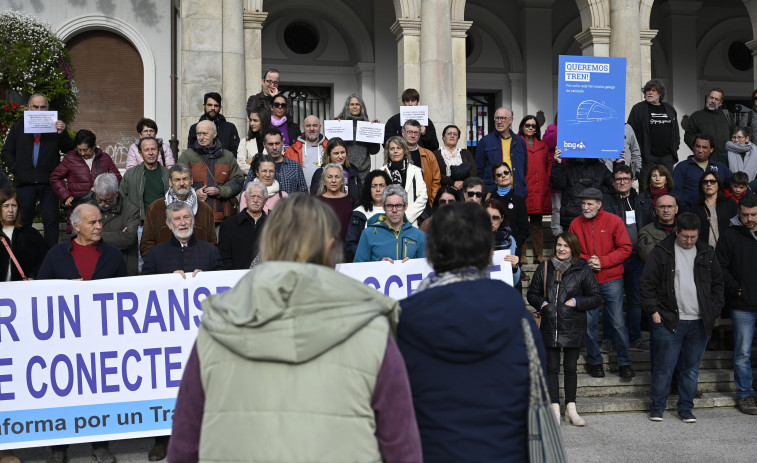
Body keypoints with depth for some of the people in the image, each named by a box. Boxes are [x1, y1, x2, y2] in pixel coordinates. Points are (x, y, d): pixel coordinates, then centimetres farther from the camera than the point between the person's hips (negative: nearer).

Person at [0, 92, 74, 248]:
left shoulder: (54, 126, 6)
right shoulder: (18, 127, 11)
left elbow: (70, 150, 0)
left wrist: (63, 134, -16)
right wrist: (16, 170, -1)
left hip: (49, 183, -1)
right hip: (25, 183, 1)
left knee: (51, 222, 0)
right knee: (24, 221, 7)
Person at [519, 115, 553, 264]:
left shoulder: (542, 146, 18)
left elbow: (550, 162, 23)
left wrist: (547, 180, 12)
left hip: (539, 190, 5)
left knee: (537, 223, 9)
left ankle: (539, 255, 14)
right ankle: (521, 256, 2)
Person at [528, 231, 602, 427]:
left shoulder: (583, 270, -2)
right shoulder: (544, 268, 5)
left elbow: (596, 298, 1)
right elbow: (532, 294, 14)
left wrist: (576, 302, -12)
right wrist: (542, 303, -5)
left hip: (573, 328, -1)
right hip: (549, 327, 1)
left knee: (571, 368, 9)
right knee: (551, 368, 4)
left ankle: (571, 410, 19)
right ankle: (555, 410, 12)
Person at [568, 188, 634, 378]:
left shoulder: (614, 221, -3)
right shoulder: (576, 224, 3)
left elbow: (625, 248, -4)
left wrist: (602, 261, -14)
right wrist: (586, 261, -11)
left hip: (611, 280, -2)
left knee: (618, 323, 1)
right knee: (589, 323, 6)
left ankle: (624, 363, 15)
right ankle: (595, 362, 22)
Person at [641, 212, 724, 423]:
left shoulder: (707, 253, 10)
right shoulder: (662, 251, -2)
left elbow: (718, 284, 17)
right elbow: (647, 284, -1)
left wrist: (713, 310, 8)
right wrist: (653, 311, -6)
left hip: (699, 323, 3)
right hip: (669, 321, -3)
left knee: (691, 368, 10)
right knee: (664, 367, 0)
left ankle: (686, 408, 22)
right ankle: (657, 407, 15)